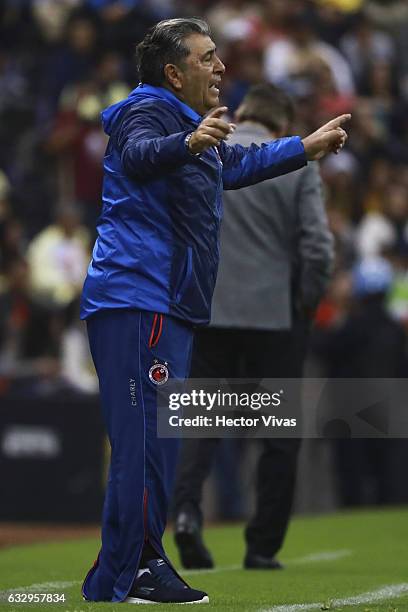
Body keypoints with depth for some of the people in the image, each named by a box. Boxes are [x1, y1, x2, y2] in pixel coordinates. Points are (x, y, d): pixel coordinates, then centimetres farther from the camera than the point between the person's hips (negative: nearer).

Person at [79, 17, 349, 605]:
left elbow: (242, 163, 42)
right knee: (146, 442, -15)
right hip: (139, 302, -11)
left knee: (157, 447, 15)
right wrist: (189, 143, -53)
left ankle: (142, 568, 23)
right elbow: (138, 154, -33)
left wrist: (312, 144, 50)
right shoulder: (148, 111, -9)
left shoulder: (191, 126, 23)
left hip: (166, 310, 11)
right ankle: (126, 581, -16)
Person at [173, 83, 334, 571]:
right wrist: (306, 306, 5)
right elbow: (318, 247, -8)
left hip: (209, 313, 2)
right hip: (277, 315, -1)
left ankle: (186, 507, -19)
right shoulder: (297, 165, -1)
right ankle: (263, 547, 9)